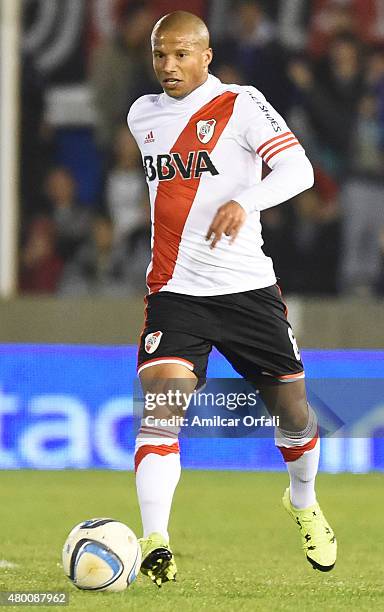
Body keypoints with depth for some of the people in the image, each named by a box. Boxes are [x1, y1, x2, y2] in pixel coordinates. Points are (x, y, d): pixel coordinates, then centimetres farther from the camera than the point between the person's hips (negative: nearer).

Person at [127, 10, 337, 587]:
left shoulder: (240, 105, -6)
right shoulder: (143, 114, 9)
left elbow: (297, 168, -18)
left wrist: (244, 202, -34)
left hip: (247, 287, -2)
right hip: (175, 291, 2)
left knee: (293, 409, 9)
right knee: (161, 405, -20)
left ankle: (304, 502, 40)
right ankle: (155, 541, -24)